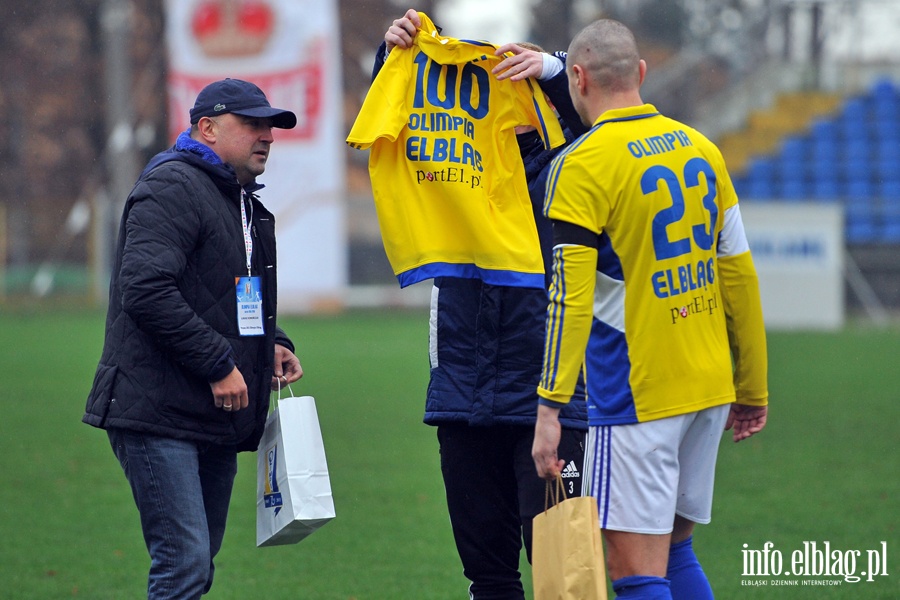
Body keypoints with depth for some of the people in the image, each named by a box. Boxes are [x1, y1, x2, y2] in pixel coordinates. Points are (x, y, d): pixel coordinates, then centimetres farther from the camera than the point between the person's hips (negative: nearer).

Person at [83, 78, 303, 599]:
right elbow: (146, 289, -22)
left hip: (217, 420, 10)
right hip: (160, 416, -10)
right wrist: (219, 363, -20)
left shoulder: (244, 204, 22)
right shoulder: (172, 187, -9)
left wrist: (271, 343, 13)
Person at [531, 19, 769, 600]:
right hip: (709, 389, 7)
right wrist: (752, 388, 19)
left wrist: (550, 406, -16)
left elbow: (570, 296, -16)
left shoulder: (582, 165, -10)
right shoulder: (699, 150, 9)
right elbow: (740, 275, 12)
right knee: (674, 550, 17)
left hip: (636, 397, -7)